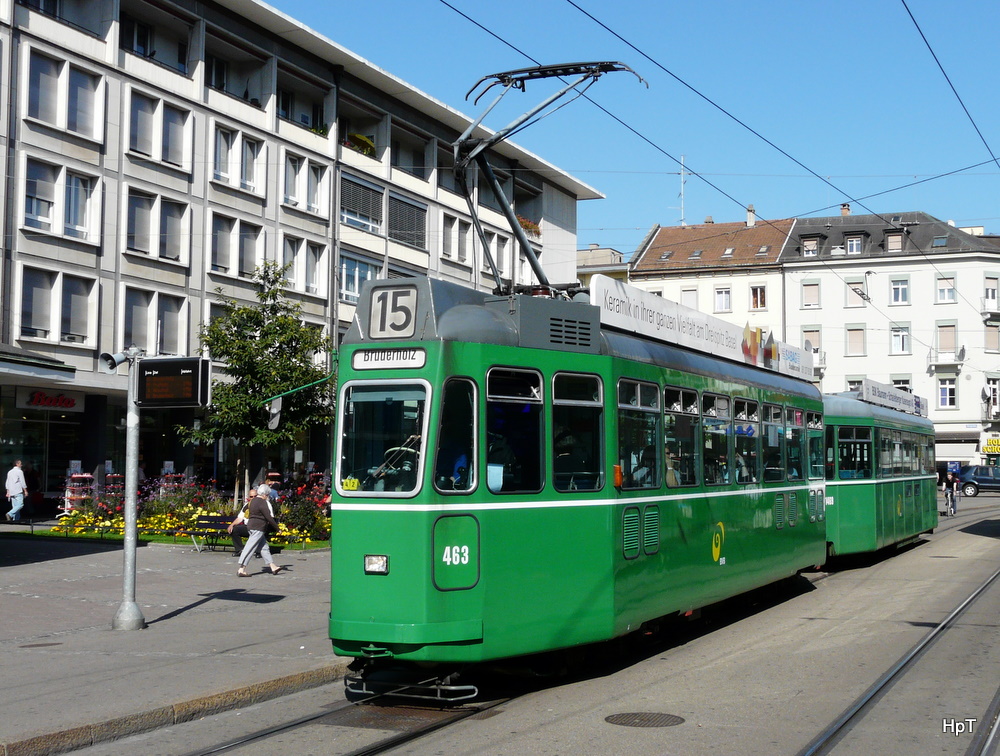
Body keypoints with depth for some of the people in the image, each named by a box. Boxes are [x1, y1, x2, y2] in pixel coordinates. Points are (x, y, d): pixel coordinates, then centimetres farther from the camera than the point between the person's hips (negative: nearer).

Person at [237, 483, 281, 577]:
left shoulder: (253, 500, 14)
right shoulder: (262, 502, -15)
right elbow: (269, 517, -17)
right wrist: (277, 528, -10)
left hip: (251, 525, 10)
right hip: (258, 528, -10)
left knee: (264, 547, 14)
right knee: (250, 548, -9)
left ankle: (272, 567, 19)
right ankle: (241, 569, -10)